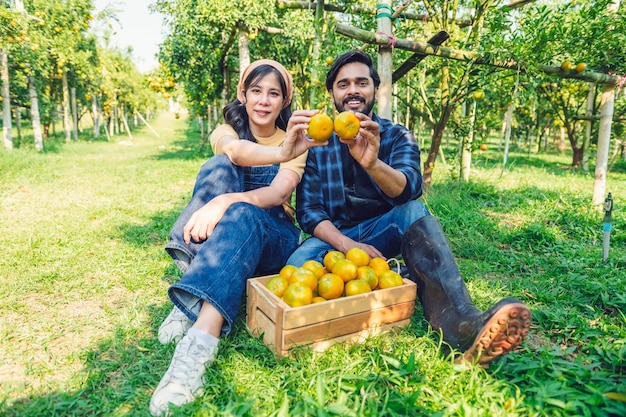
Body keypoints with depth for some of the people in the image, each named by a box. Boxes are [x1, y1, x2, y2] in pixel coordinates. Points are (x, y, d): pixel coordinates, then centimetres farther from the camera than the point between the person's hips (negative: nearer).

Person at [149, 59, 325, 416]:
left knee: (242, 214, -35)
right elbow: (235, 150, -24)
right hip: (216, 234, 1)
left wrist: (225, 201, -37)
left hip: (272, 239, -1)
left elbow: (279, 192, -18)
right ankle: (193, 297, -34)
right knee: (218, 168, -25)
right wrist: (280, 153, -46)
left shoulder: (295, 143, 3)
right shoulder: (227, 131, 4)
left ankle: (200, 342, -50)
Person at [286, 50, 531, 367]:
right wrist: (349, 246, -25)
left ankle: (465, 327, -45)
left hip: (382, 231, 1)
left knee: (414, 211, -31)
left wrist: (372, 163, -43)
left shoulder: (396, 136, 2)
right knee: (298, 264, -33)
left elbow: (409, 188, -20)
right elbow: (308, 211, -7)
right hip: (334, 237, 0)